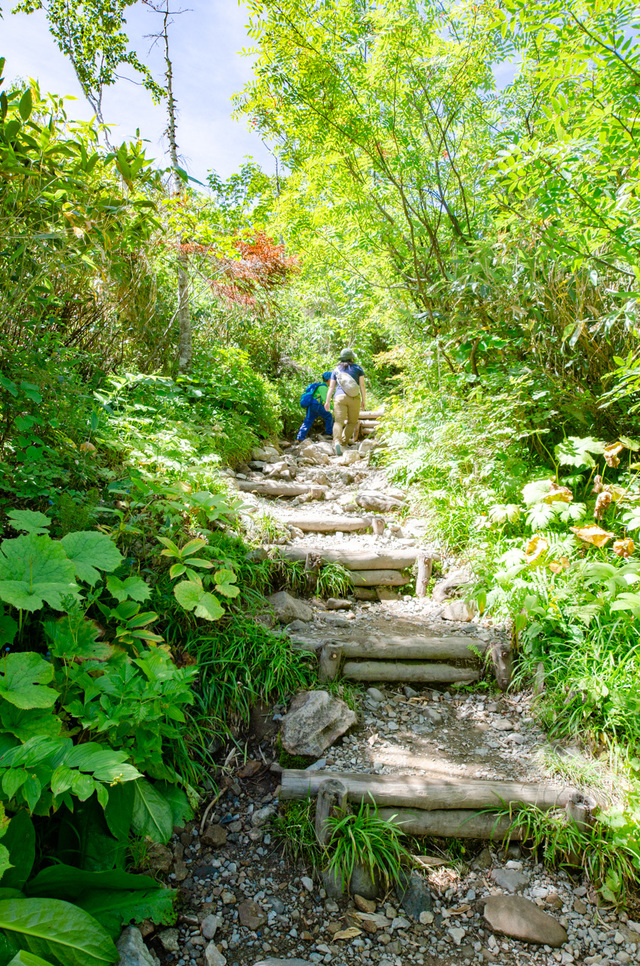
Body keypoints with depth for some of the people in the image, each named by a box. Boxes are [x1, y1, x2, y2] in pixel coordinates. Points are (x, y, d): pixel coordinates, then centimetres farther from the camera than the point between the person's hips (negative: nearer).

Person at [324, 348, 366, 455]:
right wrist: (364, 400, 10)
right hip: (354, 398, -1)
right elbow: (362, 385, 4)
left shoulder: (336, 370, 14)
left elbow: (331, 387, 9)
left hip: (339, 397, 1)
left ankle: (336, 441, -32)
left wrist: (327, 401, 11)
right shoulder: (357, 368, 9)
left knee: (338, 421, -9)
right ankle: (344, 442, 4)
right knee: (351, 422, 13)